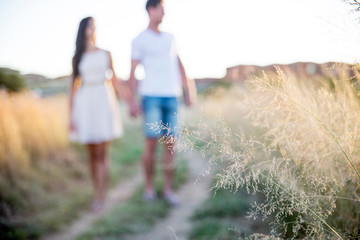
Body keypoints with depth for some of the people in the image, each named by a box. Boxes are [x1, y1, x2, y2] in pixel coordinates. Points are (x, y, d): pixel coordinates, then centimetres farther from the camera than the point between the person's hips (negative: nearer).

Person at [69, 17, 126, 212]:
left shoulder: (106, 55, 10)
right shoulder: (77, 58, 9)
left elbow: (114, 81, 11)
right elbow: (73, 88, 6)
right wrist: (71, 116, 0)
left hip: (104, 103, -1)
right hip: (85, 105, 1)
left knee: (102, 154, -6)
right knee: (92, 154, 6)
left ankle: (100, 199, -4)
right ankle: (98, 195, 21)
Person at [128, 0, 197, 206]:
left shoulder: (170, 38, 18)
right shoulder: (140, 40, 3)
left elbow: (179, 66, 19)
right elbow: (133, 72, -2)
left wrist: (188, 92, 13)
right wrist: (132, 101, -11)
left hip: (172, 97, 4)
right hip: (151, 96, -4)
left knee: (170, 144, 2)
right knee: (151, 143, -5)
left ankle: (168, 189, 9)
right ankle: (149, 187, 11)